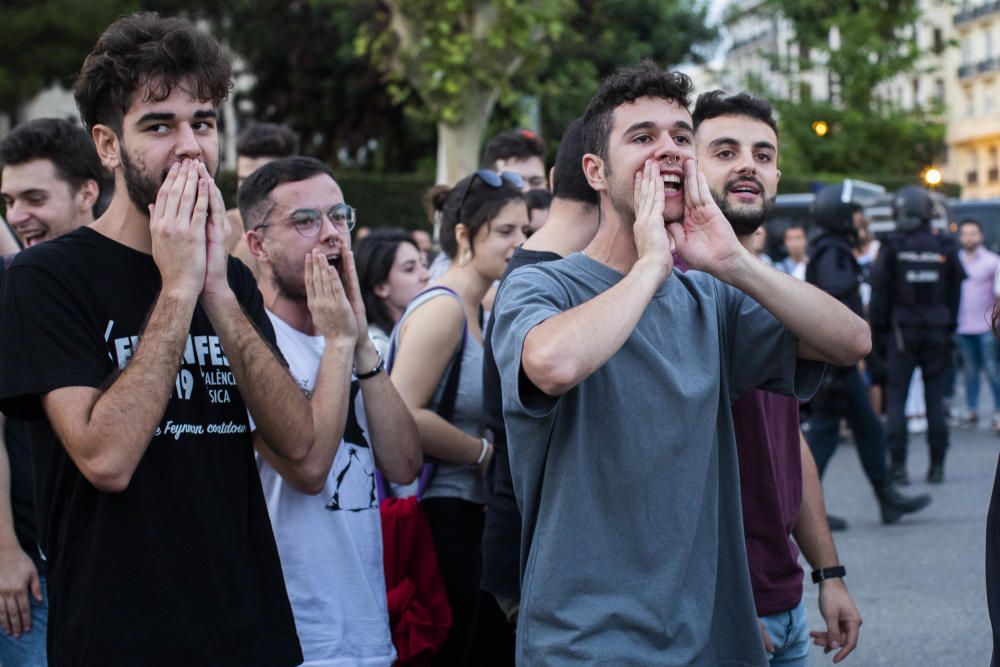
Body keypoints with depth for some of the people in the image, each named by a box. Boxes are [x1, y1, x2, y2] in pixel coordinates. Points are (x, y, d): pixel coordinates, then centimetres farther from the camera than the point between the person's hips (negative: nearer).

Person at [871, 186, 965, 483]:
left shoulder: (892, 247, -7)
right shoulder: (945, 248, 1)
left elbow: (879, 291, -6)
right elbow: (955, 291, 5)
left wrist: (878, 329, 2)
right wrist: (949, 328, 12)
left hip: (902, 331, -2)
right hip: (937, 332, 2)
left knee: (896, 395, 3)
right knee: (935, 397, 8)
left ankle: (898, 464, -3)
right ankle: (937, 465, 8)